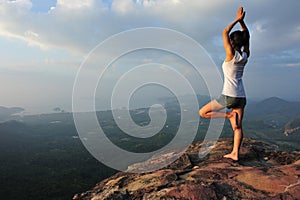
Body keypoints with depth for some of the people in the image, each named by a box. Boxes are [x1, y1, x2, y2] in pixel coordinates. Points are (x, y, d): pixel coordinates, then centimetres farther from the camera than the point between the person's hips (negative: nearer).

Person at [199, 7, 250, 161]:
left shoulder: (231, 55, -12)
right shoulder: (245, 56, 4)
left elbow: (225, 33, -5)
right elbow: (247, 36, 18)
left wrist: (237, 20, 2)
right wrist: (241, 21, 11)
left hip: (228, 96, -7)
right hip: (241, 97, 7)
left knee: (202, 112, 5)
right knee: (238, 127, 13)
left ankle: (229, 115, -5)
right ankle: (235, 154, 17)